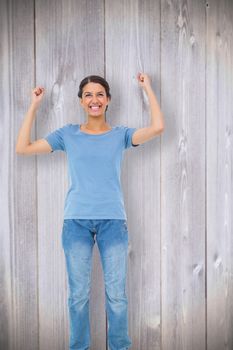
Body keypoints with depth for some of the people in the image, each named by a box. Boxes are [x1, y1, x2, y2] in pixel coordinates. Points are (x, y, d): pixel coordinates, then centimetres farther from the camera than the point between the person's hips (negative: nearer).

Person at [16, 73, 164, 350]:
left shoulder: (120, 135, 8)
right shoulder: (68, 134, 10)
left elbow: (157, 127, -7)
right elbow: (22, 148, 7)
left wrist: (148, 88, 3)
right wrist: (34, 106, 8)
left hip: (113, 221, 0)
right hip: (76, 221, 1)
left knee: (116, 295, 2)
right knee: (78, 294, 6)